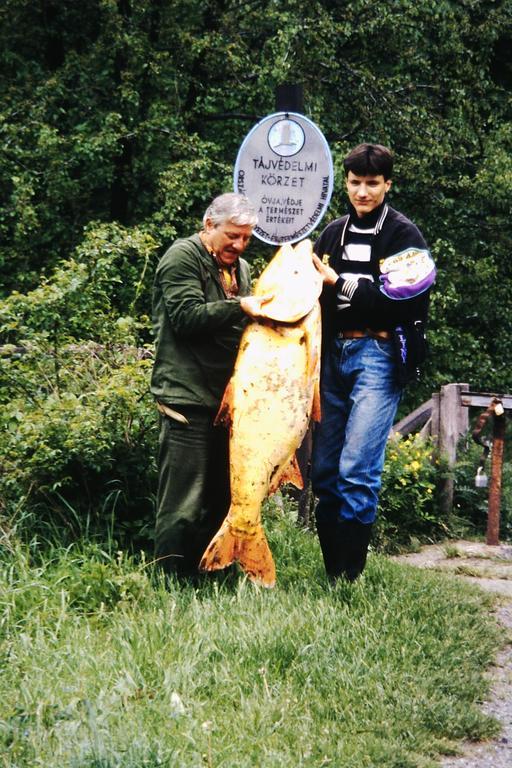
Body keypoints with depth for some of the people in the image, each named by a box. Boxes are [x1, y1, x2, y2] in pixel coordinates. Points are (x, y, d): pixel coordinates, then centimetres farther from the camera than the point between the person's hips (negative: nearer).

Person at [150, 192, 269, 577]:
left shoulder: (242, 268, 21)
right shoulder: (182, 257, -5)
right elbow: (186, 316, -16)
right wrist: (240, 307, -23)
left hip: (227, 397, 8)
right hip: (189, 396, -8)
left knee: (219, 497, 11)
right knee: (183, 501, -8)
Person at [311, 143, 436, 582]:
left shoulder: (403, 235, -2)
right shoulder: (333, 234, 15)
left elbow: (401, 302, -13)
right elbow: (313, 290, 20)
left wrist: (339, 283, -13)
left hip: (377, 355, -6)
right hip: (333, 353, 6)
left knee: (357, 470, -12)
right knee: (324, 470, 6)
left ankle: (348, 579, -7)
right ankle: (331, 569, 14)